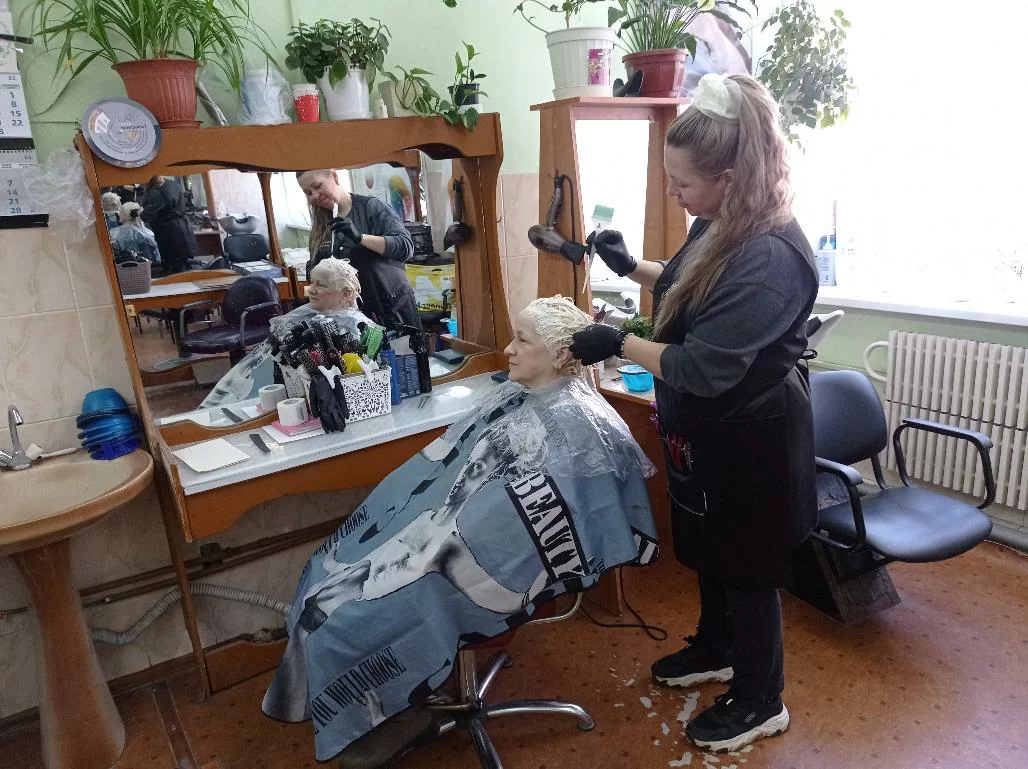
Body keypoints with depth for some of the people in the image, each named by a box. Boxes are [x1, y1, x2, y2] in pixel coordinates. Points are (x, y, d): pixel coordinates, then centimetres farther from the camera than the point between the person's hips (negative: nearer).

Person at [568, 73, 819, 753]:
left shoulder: (771, 258, -31)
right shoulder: (721, 226, 0)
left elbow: (703, 369, -31)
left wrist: (619, 344, -21)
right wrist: (631, 267, 5)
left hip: (749, 441, -9)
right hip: (709, 430, 9)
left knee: (746, 568, 10)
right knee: (710, 551, 25)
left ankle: (762, 702, 34)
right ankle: (716, 651, 50)